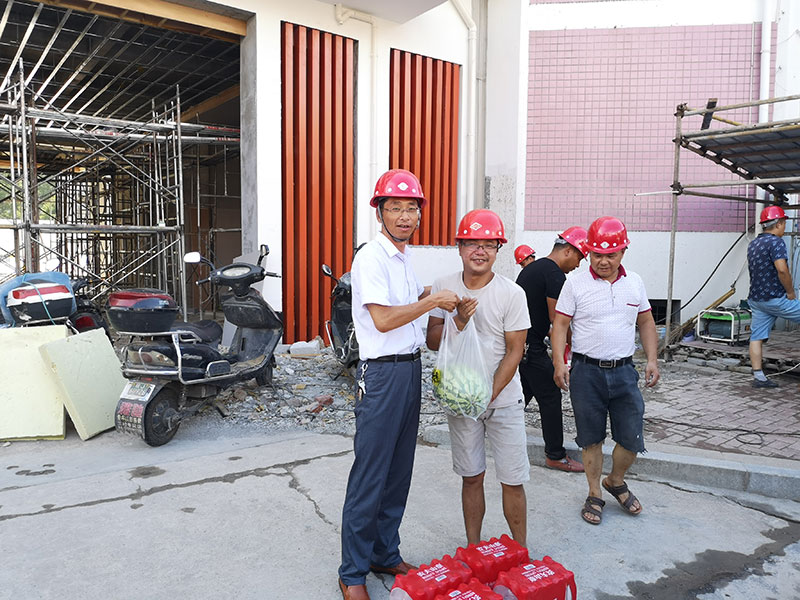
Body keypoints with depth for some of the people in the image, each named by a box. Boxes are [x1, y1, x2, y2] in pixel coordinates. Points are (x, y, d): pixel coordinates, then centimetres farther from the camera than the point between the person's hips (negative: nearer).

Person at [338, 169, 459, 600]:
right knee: (369, 476, 0)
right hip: (381, 374, -9)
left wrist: (429, 294, 13)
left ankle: (385, 554, 31)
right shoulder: (372, 258, -14)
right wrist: (433, 301, -16)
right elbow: (382, 319, -23)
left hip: (410, 369, 9)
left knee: (398, 471, 16)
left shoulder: (404, 257, 14)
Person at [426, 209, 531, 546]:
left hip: (503, 400, -2)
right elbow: (432, 341, -2)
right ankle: (473, 548, 29)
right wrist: (458, 321, -20)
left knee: (513, 480, 4)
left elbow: (514, 352, -8)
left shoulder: (512, 294, -9)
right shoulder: (443, 288, -2)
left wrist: (489, 394, -15)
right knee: (471, 477, 13)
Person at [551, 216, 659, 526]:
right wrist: (559, 363, -13)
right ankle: (595, 495, 27)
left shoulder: (635, 283, 7)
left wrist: (652, 360, 6)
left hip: (624, 372, 3)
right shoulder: (575, 283, -4)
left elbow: (646, 323, 15)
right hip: (586, 372, -3)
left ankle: (616, 481, 34)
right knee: (591, 438, 8)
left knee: (632, 438, 5)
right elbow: (560, 324, -4)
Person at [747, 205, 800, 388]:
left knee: (757, 337, 5)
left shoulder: (752, 244, 16)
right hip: (775, 298, -8)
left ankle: (758, 376, 6)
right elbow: (782, 270, -23)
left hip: (756, 298, 8)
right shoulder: (775, 242, -12)